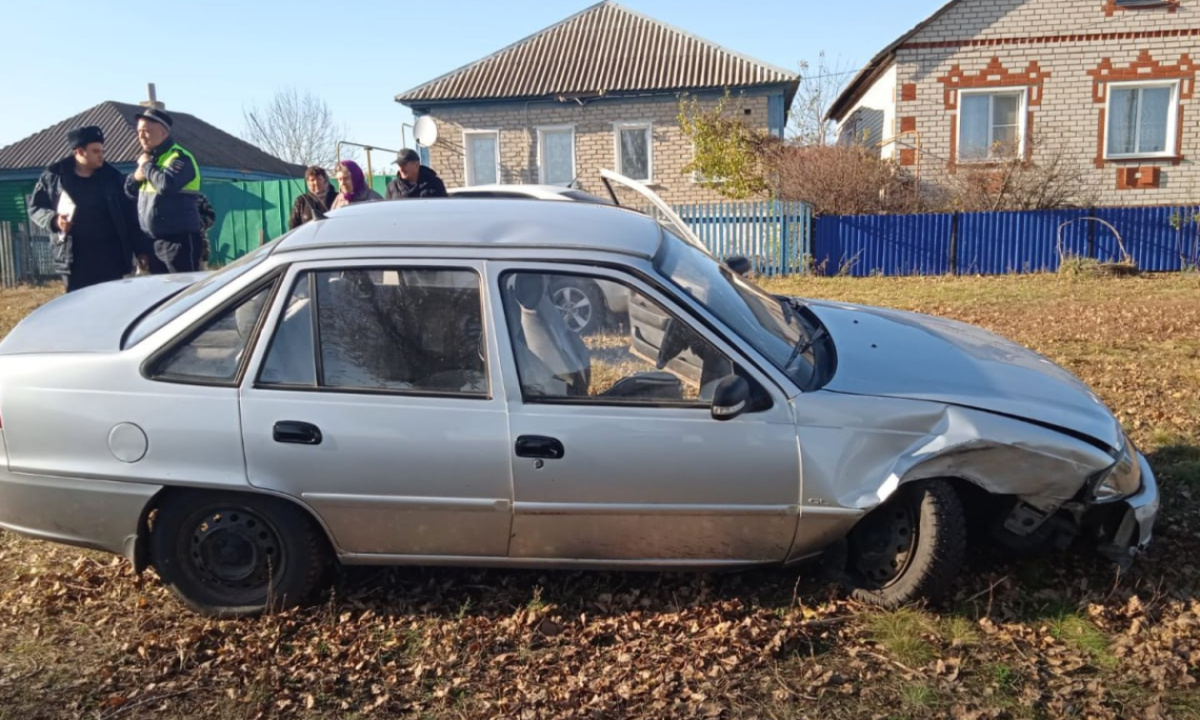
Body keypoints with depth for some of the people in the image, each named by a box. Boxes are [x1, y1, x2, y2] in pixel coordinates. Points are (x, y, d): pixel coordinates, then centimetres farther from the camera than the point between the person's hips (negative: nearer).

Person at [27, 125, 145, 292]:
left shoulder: (112, 176, 4)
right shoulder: (53, 176, 2)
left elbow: (129, 214, 5)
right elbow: (35, 207, 11)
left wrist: (141, 250, 1)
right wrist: (53, 220, -11)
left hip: (110, 256, 1)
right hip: (74, 258, -1)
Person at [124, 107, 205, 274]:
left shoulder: (179, 157, -11)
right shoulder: (148, 158, 16)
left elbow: (167, 184, -29)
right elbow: (128, 191, 21)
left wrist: (147, 166, -11)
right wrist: (135, 177, -1)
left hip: (179, 241, -9)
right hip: (153, 242, 9)